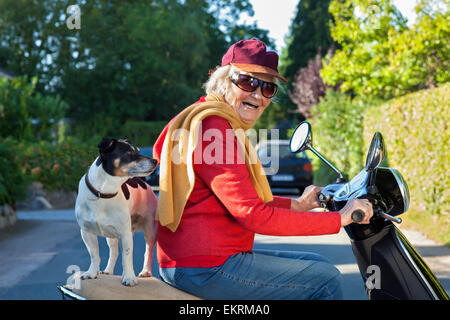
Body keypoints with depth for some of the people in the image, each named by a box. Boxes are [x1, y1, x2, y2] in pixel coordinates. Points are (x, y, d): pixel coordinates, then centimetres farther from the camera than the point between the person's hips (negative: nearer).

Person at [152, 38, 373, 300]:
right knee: (326, 280, -5)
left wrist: (297, 204, 22)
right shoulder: (212, 126, -17)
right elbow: (253, 215, -22)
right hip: (205, 267, -11)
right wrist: (339, 218, -17)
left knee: (317, 264, 18)